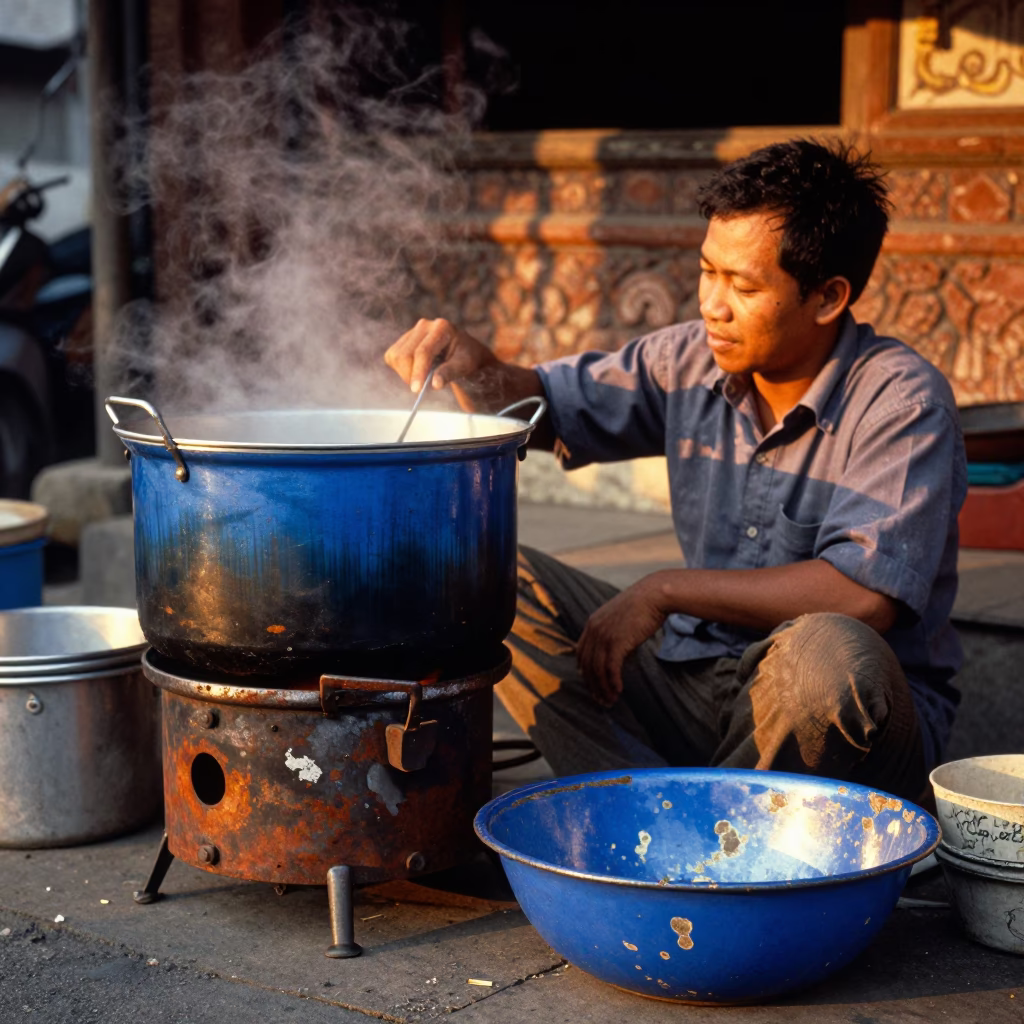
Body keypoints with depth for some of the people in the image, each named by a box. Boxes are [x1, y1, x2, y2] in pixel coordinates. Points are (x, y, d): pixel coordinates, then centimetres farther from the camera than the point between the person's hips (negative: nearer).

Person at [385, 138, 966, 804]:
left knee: (832, 654, -40)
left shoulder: (902, 402, -16)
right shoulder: (690, 362, 1)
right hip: (701, 681, 6)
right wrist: (477, 369, -11)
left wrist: (665, 591, -22)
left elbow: (864, 596, -27)